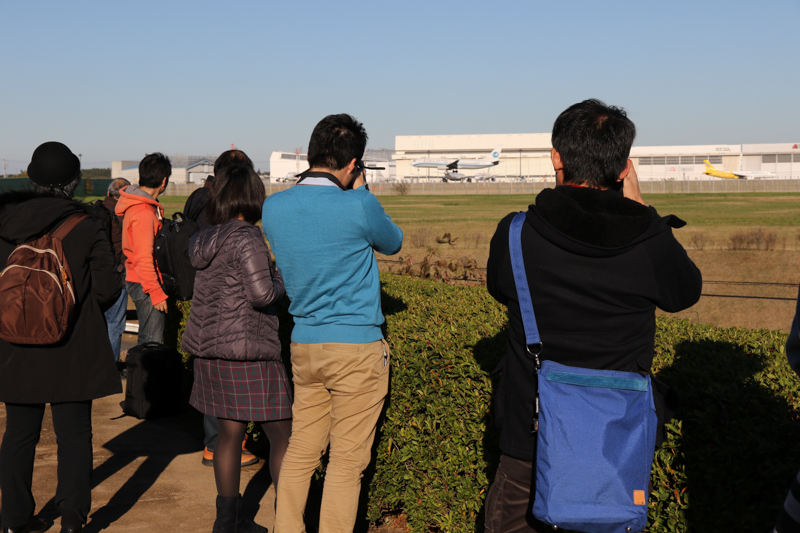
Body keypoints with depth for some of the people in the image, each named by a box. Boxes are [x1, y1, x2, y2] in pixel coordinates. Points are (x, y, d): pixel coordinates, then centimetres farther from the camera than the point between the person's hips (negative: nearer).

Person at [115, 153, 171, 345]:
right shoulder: (144, 212, -20)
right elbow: (144, 259, -22)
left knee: (147, 339, 16)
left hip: (140, 282, 10)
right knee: (151, 342, -6)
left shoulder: (139, 205, 12)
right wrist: (157, 292, -21)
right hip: (145, 284, -10)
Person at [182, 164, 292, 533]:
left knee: (230, 433, 15)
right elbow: (261, 292, -22)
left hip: (211, 350, 8)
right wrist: (283, 282, -1)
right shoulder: (246, 238, -15)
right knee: (283, 436, 2)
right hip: (247, 351, -8)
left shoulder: (206, 240, 10)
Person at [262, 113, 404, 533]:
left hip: (303, 344, 6)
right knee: (347, 461, 4)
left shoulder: (273, 207, 1)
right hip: (356, 346, -5)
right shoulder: (358, 207, -15)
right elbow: (393, 243, 5)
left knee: (300, 451, 16)